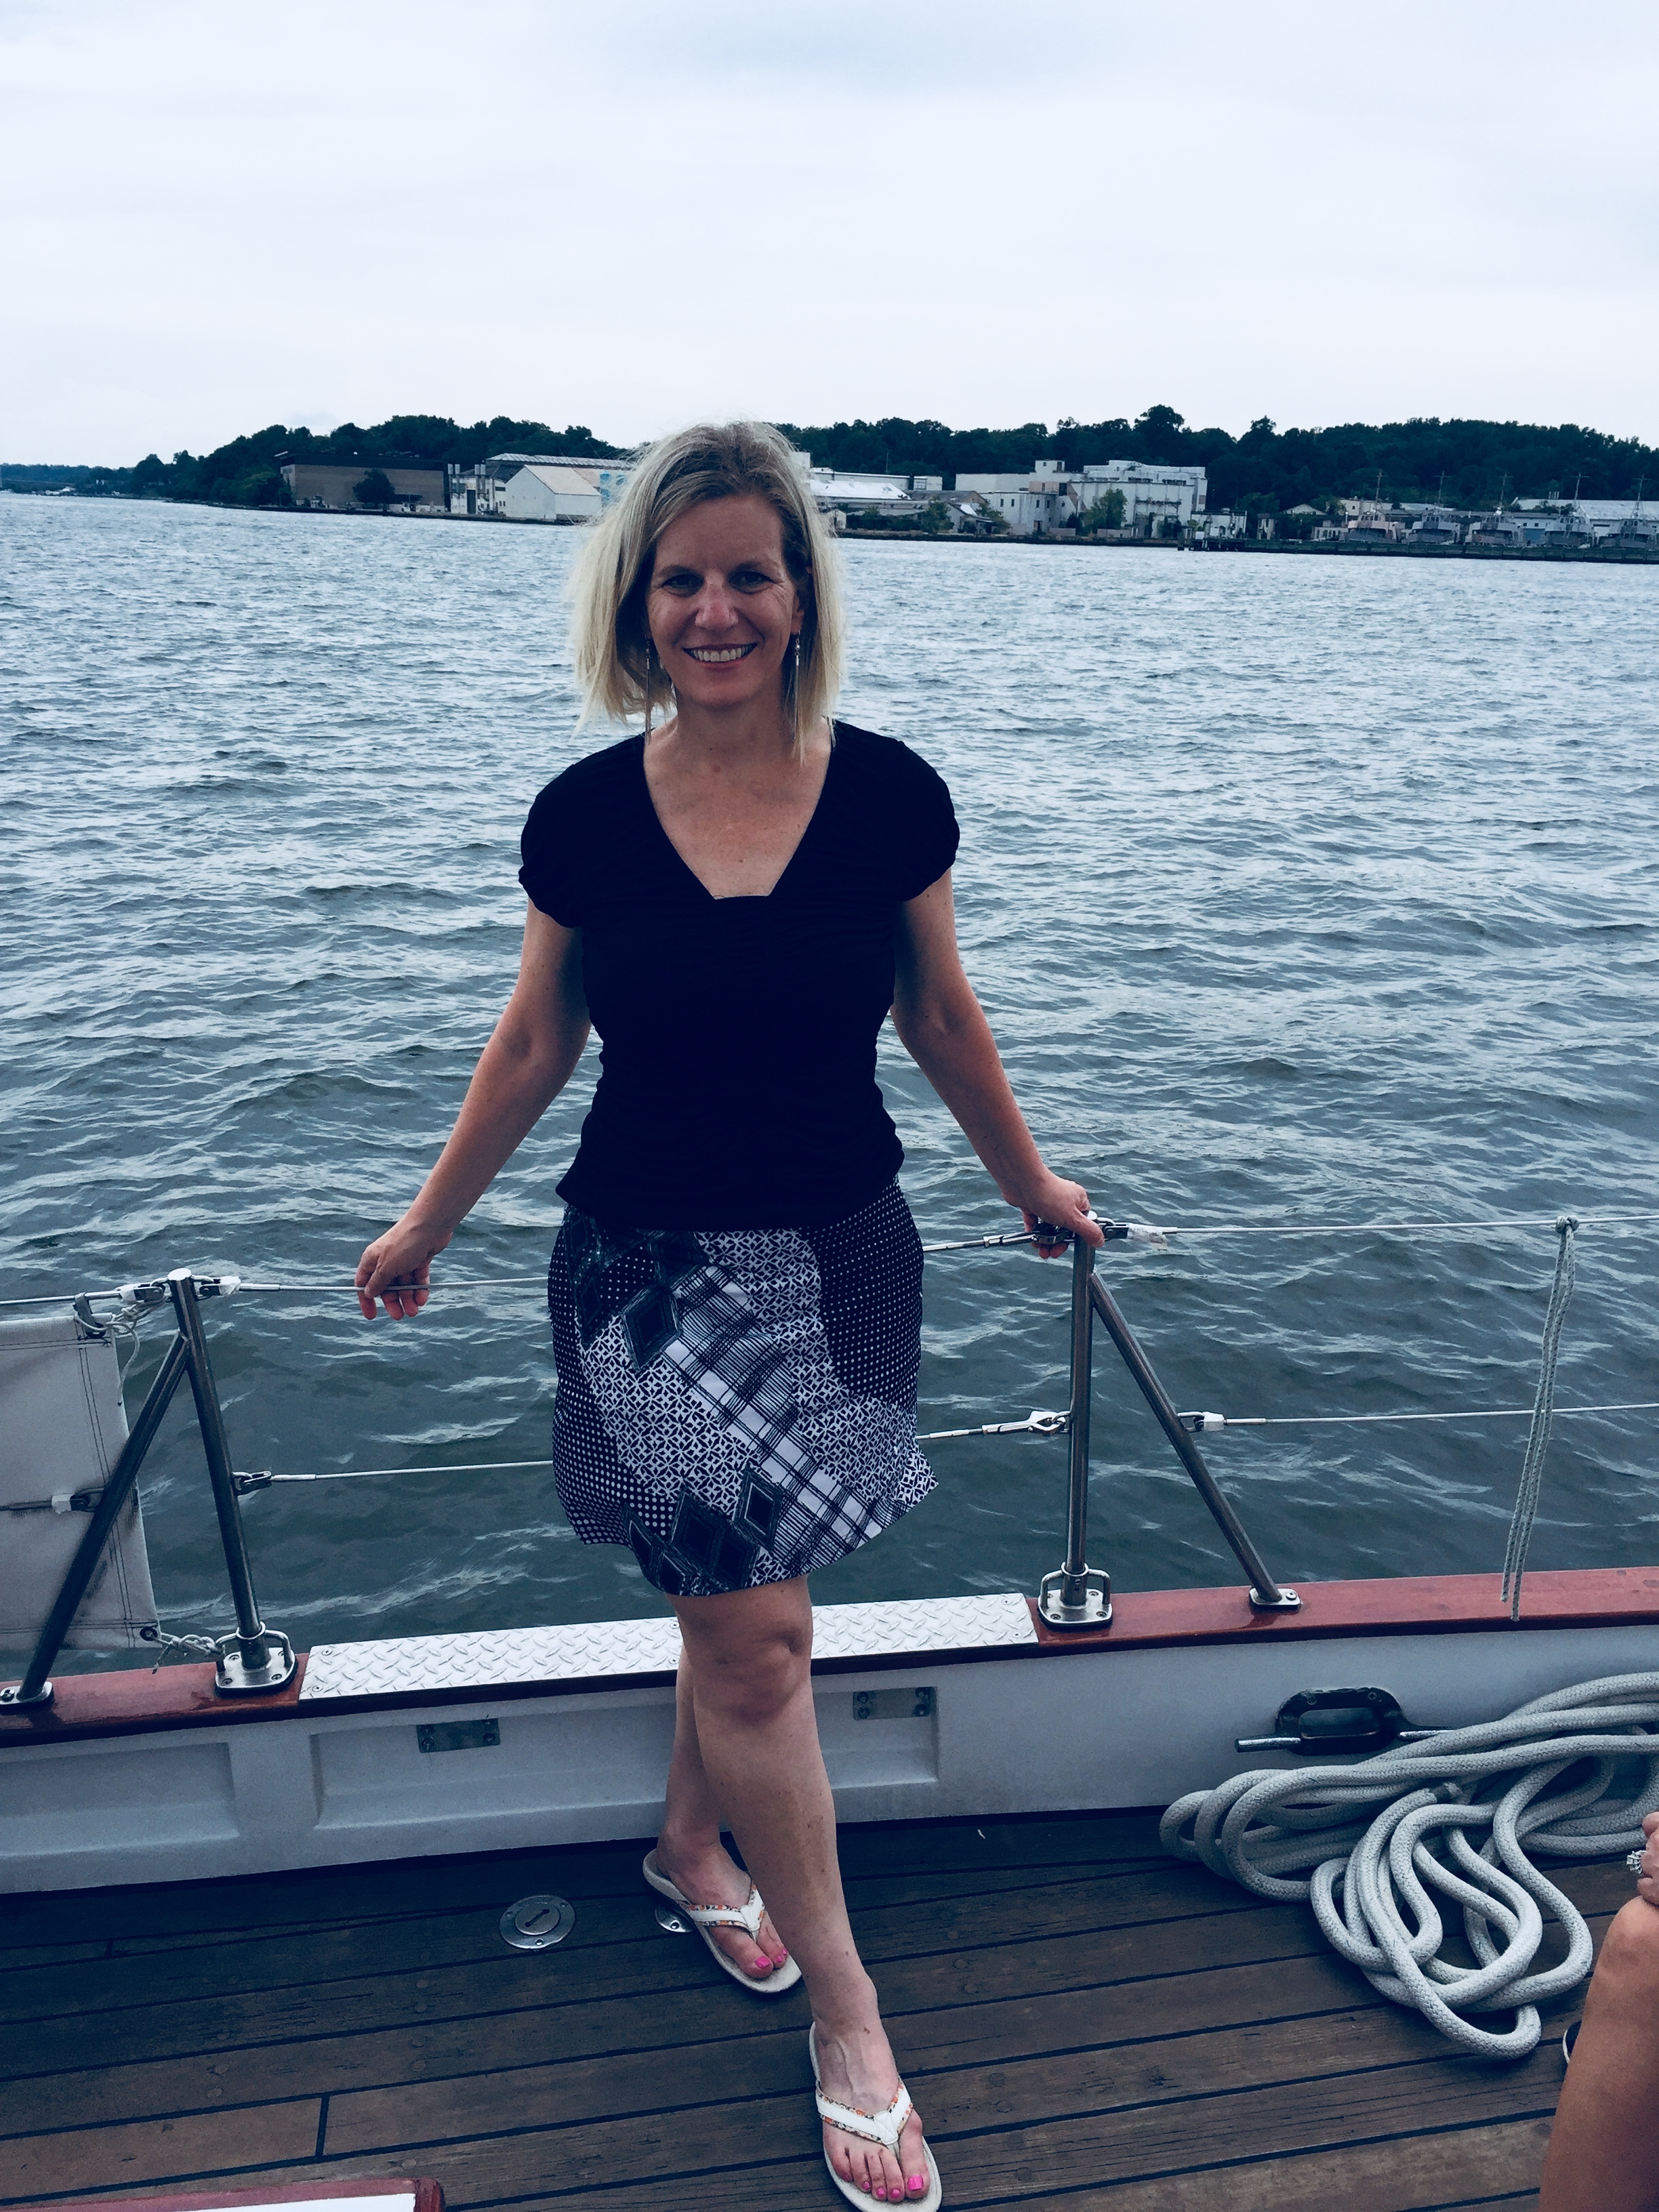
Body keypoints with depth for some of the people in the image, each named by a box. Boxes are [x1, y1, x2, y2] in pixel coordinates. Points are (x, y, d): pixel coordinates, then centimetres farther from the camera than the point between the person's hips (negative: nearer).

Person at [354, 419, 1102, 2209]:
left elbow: (942, 1021, 7)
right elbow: (534, 1045, 6)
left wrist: (1031, 1186, 17)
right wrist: (430, 1223, 14)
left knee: (736, 1598, 13)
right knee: (755, 1636, -1)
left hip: (835, 1257, 1)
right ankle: (842, 2009, 20)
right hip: (646, 1264, -1)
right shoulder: (585, 818, -6)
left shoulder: (887, 796, -5)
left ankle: (691, 1846, 45)